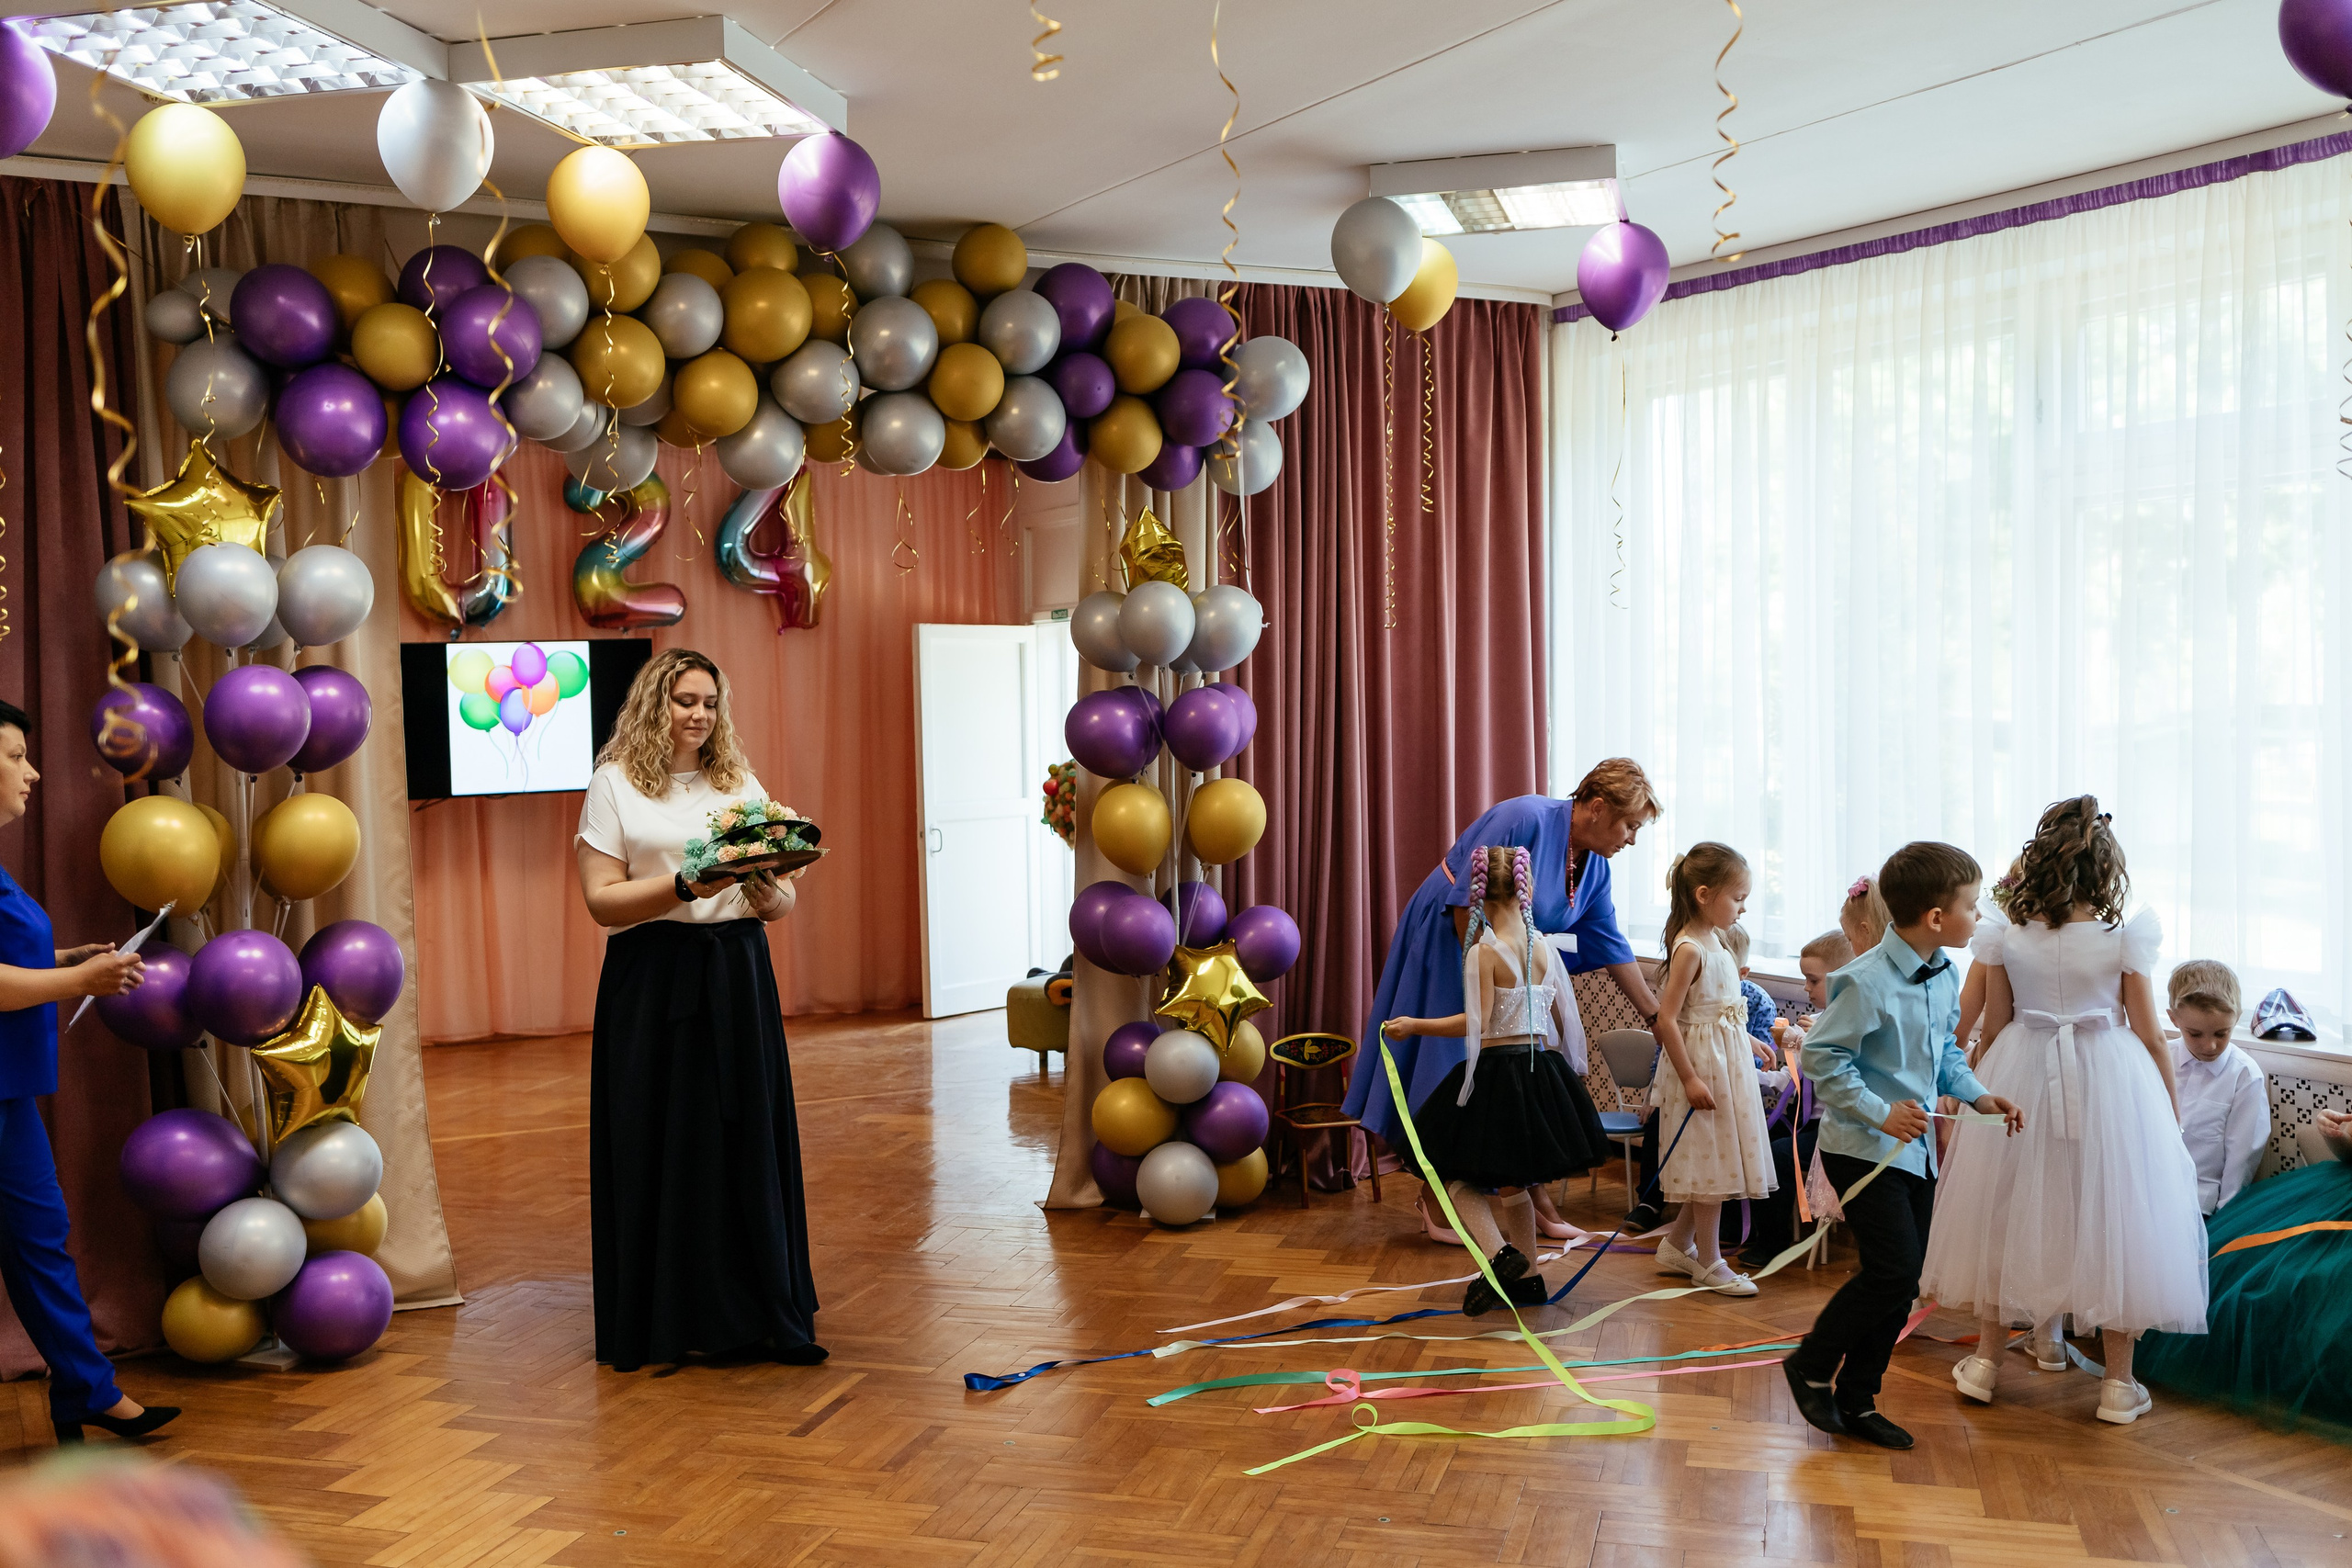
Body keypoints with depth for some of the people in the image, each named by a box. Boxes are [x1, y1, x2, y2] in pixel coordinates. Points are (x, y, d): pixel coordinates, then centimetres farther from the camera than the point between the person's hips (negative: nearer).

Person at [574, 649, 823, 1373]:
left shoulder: (742, 785, 13)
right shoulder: (615, 785, 2)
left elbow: (785, 901, 11)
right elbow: (603, 900, -7)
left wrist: (764, 890, -12)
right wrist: (688, 886, -20)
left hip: (737, 978, 3)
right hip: (651, 981, -3)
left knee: (749, 1141, 3)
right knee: (660, 1145, 0)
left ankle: (759, 1315, 14)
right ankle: (660, 1321, 12)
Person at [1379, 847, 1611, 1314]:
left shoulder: (1483, 951, -14)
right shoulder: (1545, 949, 4)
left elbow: (1475, 1024, -20)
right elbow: (1564, 1018, 11)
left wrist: (1414, 1025, -12)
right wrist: (1560, 1068, 26)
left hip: (1496, 1072, -6)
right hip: (1541, 1068, 6)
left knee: (1455, 1173, 4)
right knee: (1512, 1183, 19)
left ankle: (1499, 1254, -15)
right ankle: (1527, 1277, 25)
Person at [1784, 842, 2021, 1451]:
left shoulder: (1944, 975, 7)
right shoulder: (1867, 981, -20)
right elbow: (1821, 1057, -18)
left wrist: (1977, 1094, 6)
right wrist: (1880, 1113, -21)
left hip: (1917, 1149, 9)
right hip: (1864, 1149, -9)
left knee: (1906, 1277, 10)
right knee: (1893, 1269, -14)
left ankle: (1856, 1400, 21)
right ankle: (1810, 1365, 7)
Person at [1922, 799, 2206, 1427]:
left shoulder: (2005, 934, -5)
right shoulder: (2125, 938, -10)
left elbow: (1994, 1026, 1)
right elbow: (2149, 1035, -5)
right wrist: (2170, 1110, 7)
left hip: (2021, 1077, 2)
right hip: (2108, 1078, -2)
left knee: (2011, 1209, 14)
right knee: (2111, 1215, 7)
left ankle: (1988, 1357, 23)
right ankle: (2119, 1382, 13)